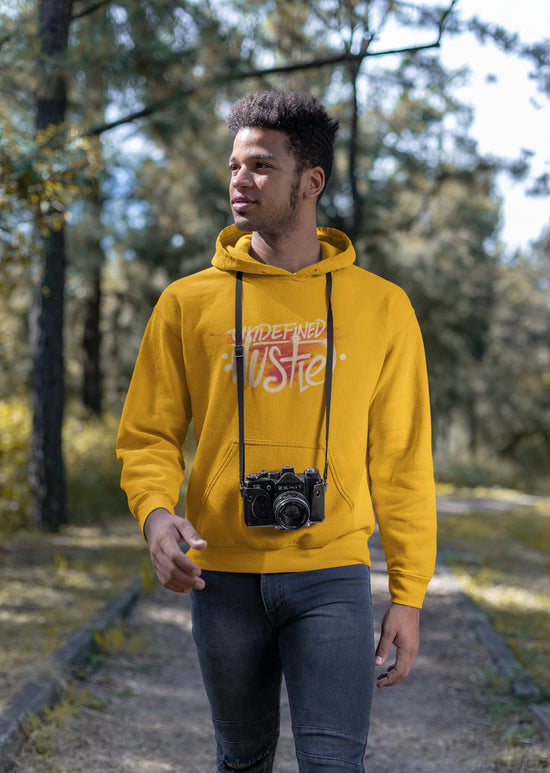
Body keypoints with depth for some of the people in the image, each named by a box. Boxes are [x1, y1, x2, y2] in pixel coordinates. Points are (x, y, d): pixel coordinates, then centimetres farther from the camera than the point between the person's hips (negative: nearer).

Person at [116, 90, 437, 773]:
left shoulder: (381, 307, 2)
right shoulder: (189, 302, 3)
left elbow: (401, 461, 3)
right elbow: (147, 436, 6)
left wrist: (408, 594, 0)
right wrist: (156, 512, -16)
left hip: (331, 575, -1)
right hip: (223, 575, 2)